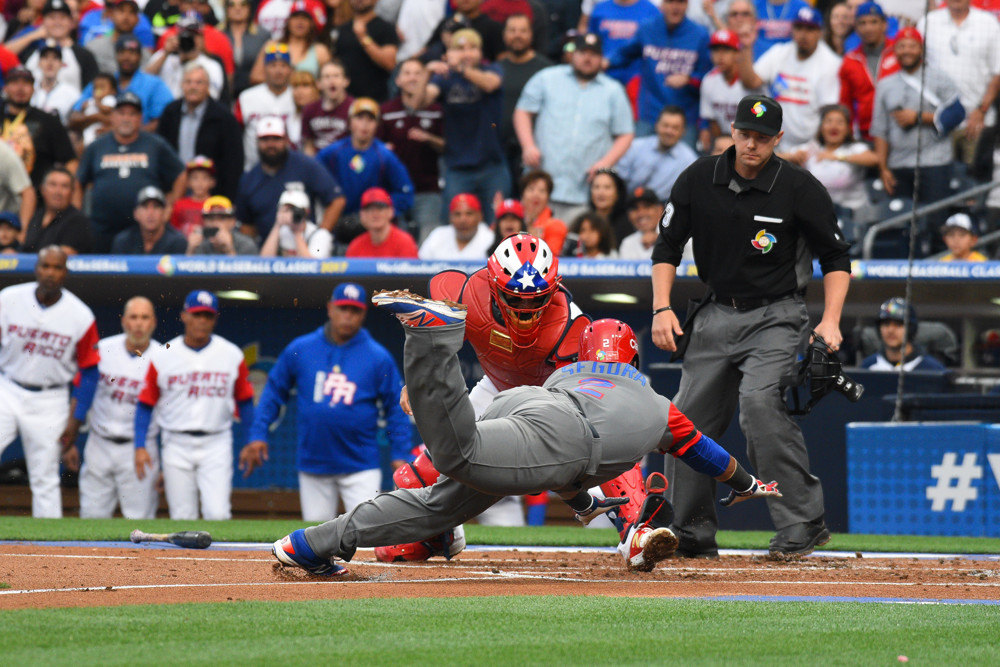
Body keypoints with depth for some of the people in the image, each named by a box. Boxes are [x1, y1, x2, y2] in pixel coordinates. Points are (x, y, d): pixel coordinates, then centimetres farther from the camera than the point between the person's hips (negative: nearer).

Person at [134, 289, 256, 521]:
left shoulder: (232, 356, 3)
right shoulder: (162, 357, 1)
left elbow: (245, 402, 10)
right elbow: (145, 404, 5)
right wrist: (140, 447, -4)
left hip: (217, 443, 0)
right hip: (177, 447, 0)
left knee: (217, 514, -14)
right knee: (182, 518, 2)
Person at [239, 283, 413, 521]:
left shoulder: (379, 358, 0)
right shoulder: (299, 350, 3)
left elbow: (396, 407, 3)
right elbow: (274, 391, 12)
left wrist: (401, 455, -5)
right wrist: (258, 435, 4)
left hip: (361, 465, -2)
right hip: (312, 464, 2)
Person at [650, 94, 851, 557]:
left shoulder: (800, 189, -11)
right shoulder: (699, 180, -2)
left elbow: (836, 258, -3)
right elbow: (667, 246, 8)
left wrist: (830, 321, -15)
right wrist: (662, 307, -5)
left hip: (777, 317, -5)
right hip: (718, 315, 5)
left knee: (759, 401, -28)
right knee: (688, 417, 2)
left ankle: (803, 522, -24)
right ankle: (692, 536, 17)